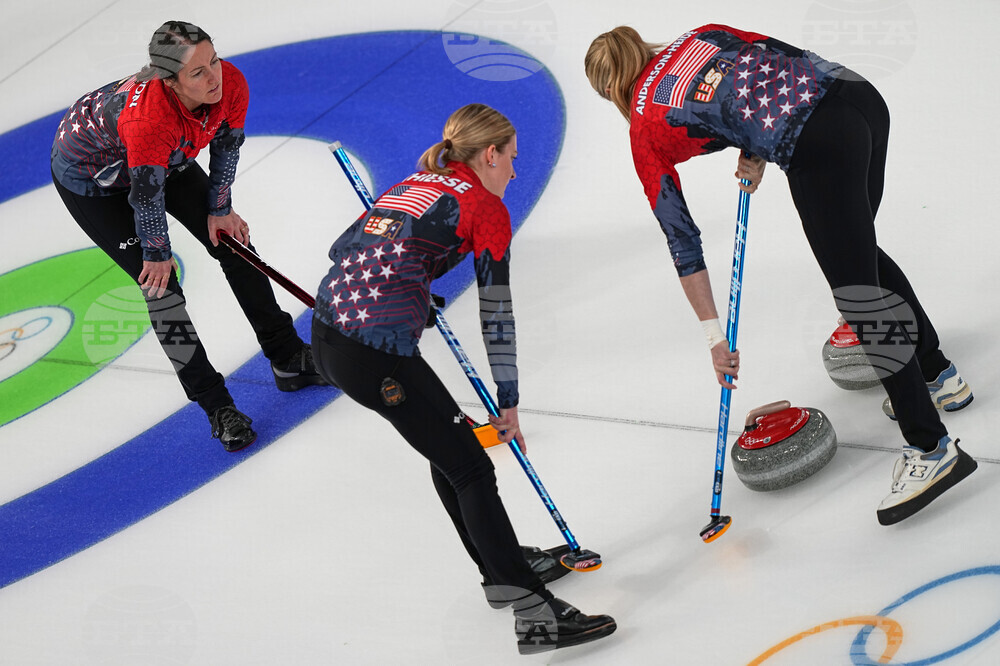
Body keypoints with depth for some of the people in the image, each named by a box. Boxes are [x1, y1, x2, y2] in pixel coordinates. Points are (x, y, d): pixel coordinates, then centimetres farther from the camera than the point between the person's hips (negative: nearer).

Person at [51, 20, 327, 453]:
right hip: (91, 177, -6)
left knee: (231, 240, 7)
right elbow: (147, 195, -29)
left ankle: (288, 359, 22)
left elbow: (226, 147, -7)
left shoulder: (231, 85, -28)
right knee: (160, 285, -9)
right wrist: (157, 254, -13)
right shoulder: (147, 118, -45)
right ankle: (216, 406, 3)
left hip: (169, 159, 7)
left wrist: (220, 209, 4)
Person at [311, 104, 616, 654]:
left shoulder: (413, 185, 23)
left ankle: (502, 568, 36)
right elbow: (497, 315, 4)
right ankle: (535, 614, -4)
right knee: (470, 469, -1)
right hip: (377, 355, -8)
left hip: (326, 335, 8)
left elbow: (342, 248, 24)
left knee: (447, 446, 24)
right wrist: (509, 402, 12)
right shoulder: (484, 206, 2)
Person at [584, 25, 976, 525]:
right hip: (862, 95, 8)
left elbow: (680, 237, 14)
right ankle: (939, 376, 42)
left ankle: (930, 448, -4)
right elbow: (790, 58, 20)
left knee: (858, 296, -2)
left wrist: (713, 333, 18)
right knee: (858, 249, 30)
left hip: (817, 146, -8)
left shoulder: (646, 130, 12)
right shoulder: (700, 36, 26)